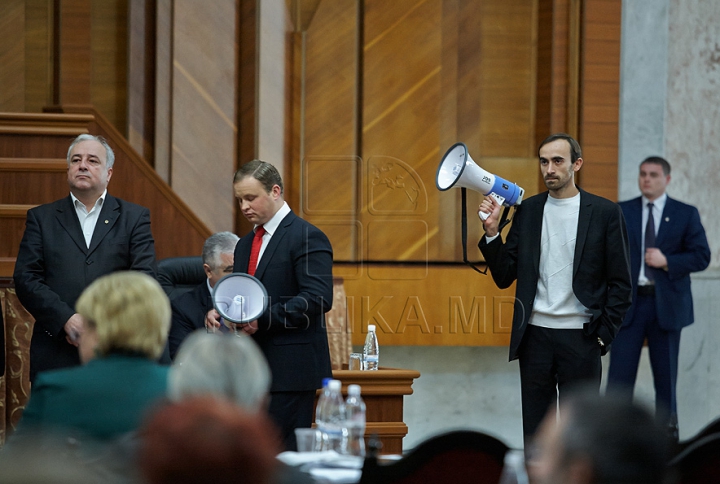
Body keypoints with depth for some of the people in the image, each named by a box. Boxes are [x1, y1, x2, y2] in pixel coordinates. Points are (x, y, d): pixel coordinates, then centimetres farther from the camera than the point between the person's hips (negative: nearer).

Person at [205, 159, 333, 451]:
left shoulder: (307, 238, -7)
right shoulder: (245, 245, 20)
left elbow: (317, 299, -17)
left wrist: (263, 319, -21)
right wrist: (218, 314, 1)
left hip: (290, 369, -8)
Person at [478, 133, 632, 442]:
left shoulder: (605, 213, 0)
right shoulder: (527, 210, 8)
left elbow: (620, 283, 1)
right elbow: (504, 277, 5)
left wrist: (602, 336, -6)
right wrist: (492, 231, -7)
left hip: (580, 337, -3)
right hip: (535, 336, 3)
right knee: (535, 432, 7)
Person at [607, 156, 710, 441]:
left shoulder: (686, 214, 4)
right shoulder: (621, 212, 8)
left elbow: (701, 257, -2)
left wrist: (667, 261, -15)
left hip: (666, 304, 0)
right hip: (628, 302, 0)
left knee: (666, 374, 7)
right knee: (620, 373, -5)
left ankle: (667, 433, 16)